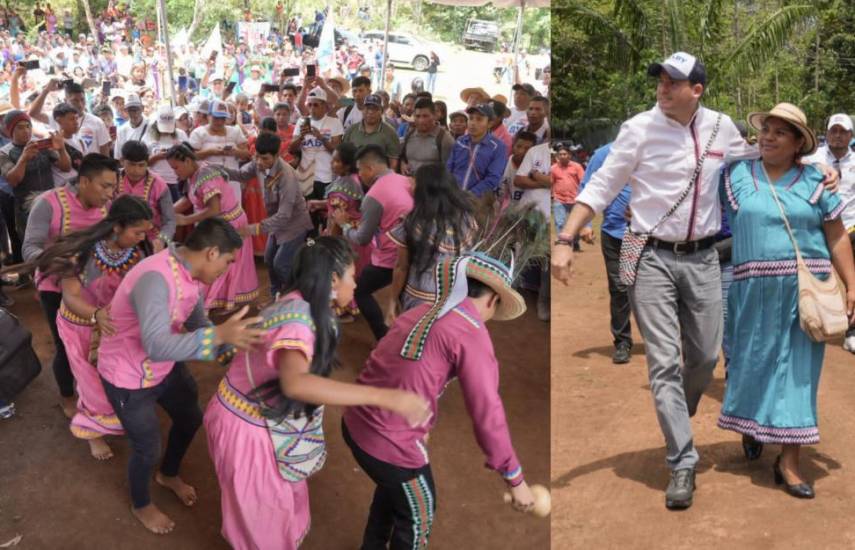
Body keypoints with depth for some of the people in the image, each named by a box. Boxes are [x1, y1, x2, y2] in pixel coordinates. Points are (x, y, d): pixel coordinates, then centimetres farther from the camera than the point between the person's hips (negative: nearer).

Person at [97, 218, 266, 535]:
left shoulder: (191, 275, -8)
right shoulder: (156, 278, -37)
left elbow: (197, 326, 2)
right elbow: (157, 346, -46)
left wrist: (235, 337, -13)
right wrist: (220, 334, -52)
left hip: (165, 366, 8)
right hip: (128, 376, -8)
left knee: (190, 418, 24)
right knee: (147, 448, 9)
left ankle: (169, 474, 54)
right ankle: (141, 506, 41)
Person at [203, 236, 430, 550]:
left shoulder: (300, 307, -4)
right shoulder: (297, 320, -33)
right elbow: (295, 383, -53)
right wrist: (385, 397, -56)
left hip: (264, 416, 9)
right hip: (245, 425, -9)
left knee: (280, 494, 27)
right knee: (262, 507, 14)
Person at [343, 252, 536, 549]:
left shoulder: (423, 312, 10)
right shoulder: (471, 332, -15)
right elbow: (487, 415, -16)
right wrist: (515, 479, -6)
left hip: (355, 423, 8)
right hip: (391, 442, -8)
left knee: (393, 486, 35)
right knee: (418, 514, 21)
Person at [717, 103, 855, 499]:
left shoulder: (815, 180, 4)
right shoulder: (735, 175, 4)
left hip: (804, 290, 0)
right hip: (753, 291, 0)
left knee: (797, 371, 1)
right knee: (752, 363, 10)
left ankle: (788, 460, 6)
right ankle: (749, 425, 39)